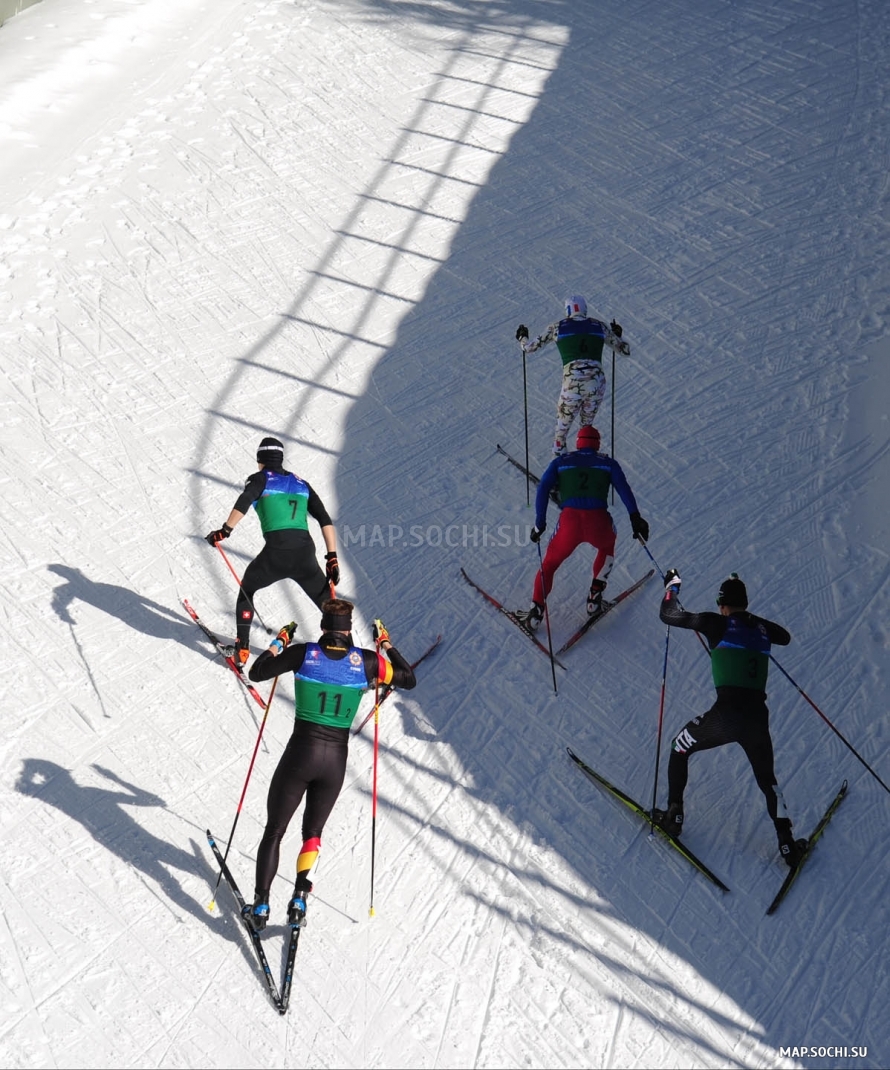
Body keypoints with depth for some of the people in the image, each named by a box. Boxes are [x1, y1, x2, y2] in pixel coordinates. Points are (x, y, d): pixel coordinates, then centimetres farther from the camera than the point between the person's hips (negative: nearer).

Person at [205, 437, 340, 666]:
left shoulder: (261, 478, 11)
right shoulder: (301, 484, 22)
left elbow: (244, 502, -12)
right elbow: (325, 520, 14)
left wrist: (224, 531, -7)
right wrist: (332, 558, 13)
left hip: (276, 553, -2)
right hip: (306, 554, 3)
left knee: (247, 588, 25)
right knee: (327, 601, 19)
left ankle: (242, 648, 21)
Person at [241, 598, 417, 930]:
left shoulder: (303, 653, -7)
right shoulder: (365, 660, -5)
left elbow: (256, 673, 3)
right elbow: (408, 679, 8)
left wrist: (280, 641, 14)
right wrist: (386, 644, 15)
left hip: (300, 753, -1)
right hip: (336, 760, 1)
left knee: (274, 831, 17)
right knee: (313, 833, 24)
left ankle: (260, 906, 17)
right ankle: (299, 899, 11)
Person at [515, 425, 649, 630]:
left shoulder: (560, 462, 20)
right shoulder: (608, 462, 20)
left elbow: (542, 490, 8)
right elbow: (624, 490, 7)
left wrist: (539, 523, 9)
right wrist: (635, 518, 3)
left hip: (569, 522, 0)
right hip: (599, 523, 0)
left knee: (549, 563, 24)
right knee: (607, 548, 36)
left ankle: (536, 612, 13)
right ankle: (595, 597, 28)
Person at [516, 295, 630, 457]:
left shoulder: (557, 327, 9)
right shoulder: (600, 326, 13)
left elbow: (529, 348, 17)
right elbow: (626, 350, 22)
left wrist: (522, 337, 40)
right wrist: (617, 335, 43)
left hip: (572, 385, -2)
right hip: (597, 384, 2)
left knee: (563, 425, 19)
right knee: (587, 426, 24)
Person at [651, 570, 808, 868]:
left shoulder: (718, 623, -2)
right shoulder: (762, 627, 11)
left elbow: (668, 615, 2)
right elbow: (785, 637, 36)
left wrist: (672, 584, 18)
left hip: (726, 714, -4)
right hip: (758, 718, 4)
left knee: (679, 748, 22)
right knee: (767, 780, 27)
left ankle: (673, 816, 23)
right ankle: (788, 844, 25)